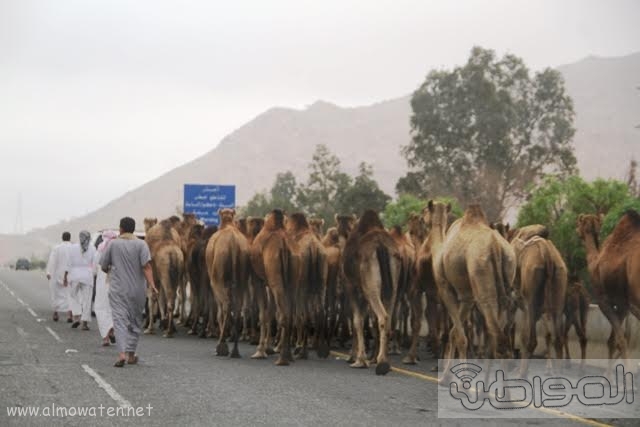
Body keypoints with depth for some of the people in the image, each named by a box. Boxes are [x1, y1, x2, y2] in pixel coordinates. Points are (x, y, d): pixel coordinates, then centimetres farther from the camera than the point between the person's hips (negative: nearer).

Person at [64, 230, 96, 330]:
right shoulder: (92, 249, 0)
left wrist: (65, 277, 3)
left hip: (74, 275, 0)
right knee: (86, 300, 5)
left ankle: (76, 317, 0)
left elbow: (69, 264, -2)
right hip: (88, 276, 0)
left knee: (74, 297, 16)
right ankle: (85, 323, 2)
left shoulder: (73, 248, -2)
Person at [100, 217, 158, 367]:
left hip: (117, 289, -1)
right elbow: (146, 266, -15)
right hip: (137, 290, 1)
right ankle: (131, 354, 19)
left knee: (120, 320, -5)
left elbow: (103, 266, 6)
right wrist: (152, 284, -19)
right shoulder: (141, 244, -3)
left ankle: (122, 353, -23)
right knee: (135, 322, 15)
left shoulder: (113, 244, 0)